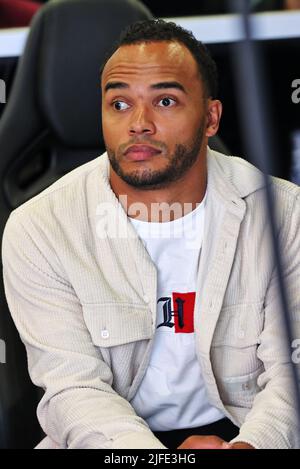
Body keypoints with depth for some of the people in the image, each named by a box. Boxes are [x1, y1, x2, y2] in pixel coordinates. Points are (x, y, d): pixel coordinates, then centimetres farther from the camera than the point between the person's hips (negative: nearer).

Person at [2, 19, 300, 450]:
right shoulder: (36, 231, -7)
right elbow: (75, 386, -11)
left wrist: (252, 444, -29)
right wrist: (147, 452, -31)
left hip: (241, 432, 1)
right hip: (108, 437, -1)